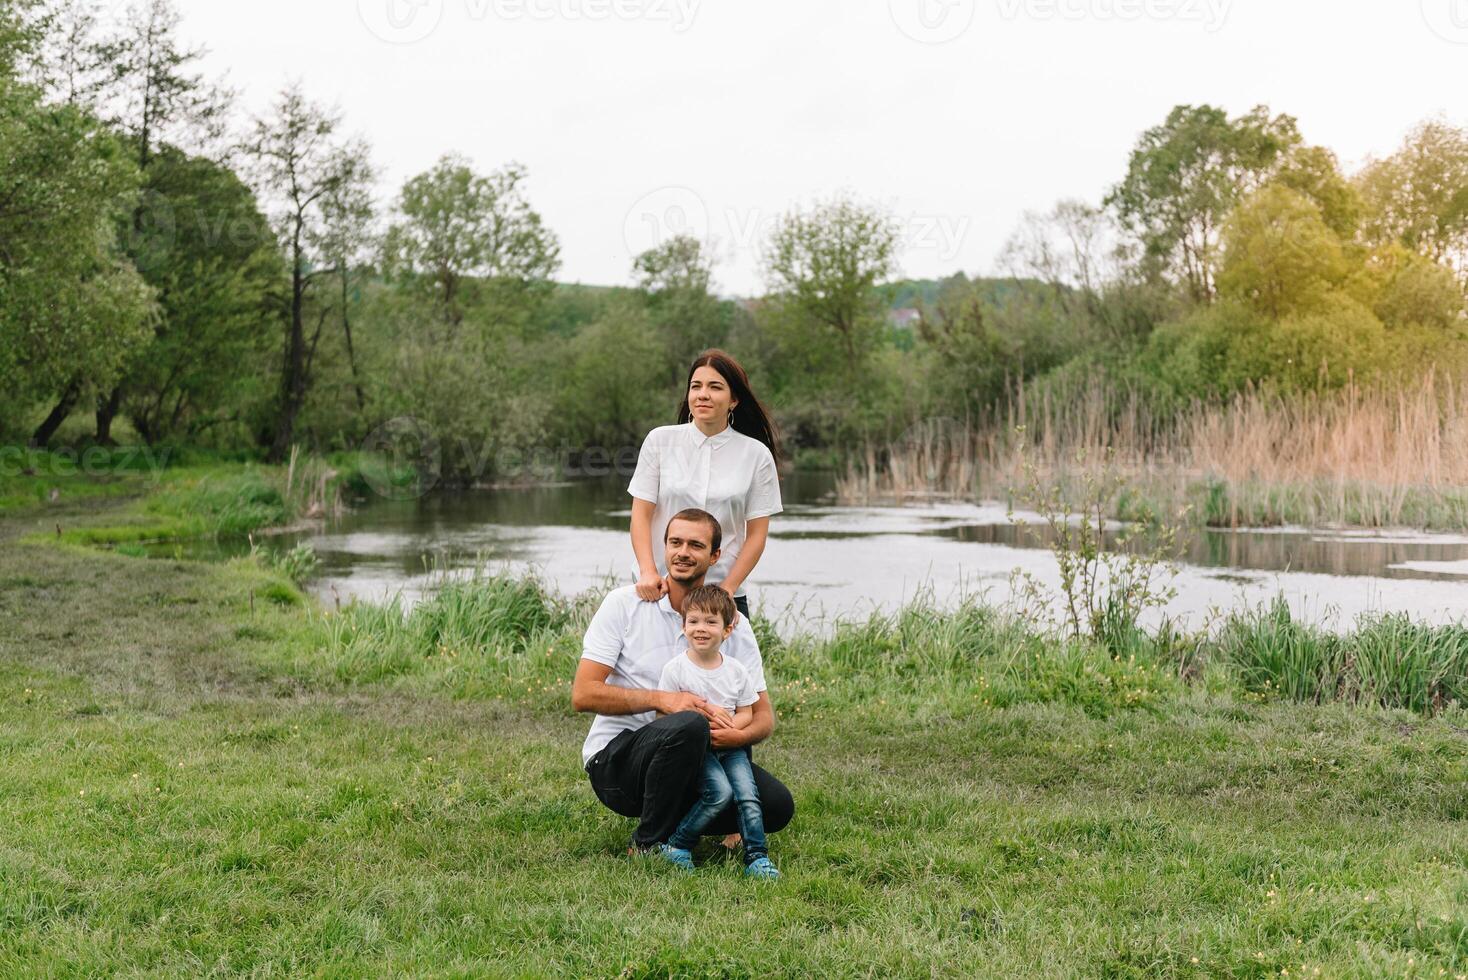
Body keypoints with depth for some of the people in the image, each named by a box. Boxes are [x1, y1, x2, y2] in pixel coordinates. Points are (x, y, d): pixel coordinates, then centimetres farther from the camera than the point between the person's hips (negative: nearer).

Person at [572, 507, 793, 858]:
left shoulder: (734, 624, 4)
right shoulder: (624, 603, -6)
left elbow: (764, 715, 2)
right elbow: (583, 694, -12)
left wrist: (741, 735, -23)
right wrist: (662, 699, -24)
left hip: (689, 757, 4)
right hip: (615, 754, -4)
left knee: (777, 805, -17)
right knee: (688, 725, -36)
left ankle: (676, 819, 7)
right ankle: (649, 844, -16)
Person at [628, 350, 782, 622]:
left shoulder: (757, 455, 2)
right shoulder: (660, 441, 3)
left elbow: (757, 534, 1)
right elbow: (641, 515, 1)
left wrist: (727, 589, -8)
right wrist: (648, 571, -12)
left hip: (724, 595, 0)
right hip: (659, 589, 0)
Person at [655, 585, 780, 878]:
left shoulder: (736, 670, 5)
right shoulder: (676, 669, -7)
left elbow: (746, 713, 8)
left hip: (730, 746, 4)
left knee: (747, 795, -17)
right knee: (720, 791, -25)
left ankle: (757, 857, -10)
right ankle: (677, 844, -10)